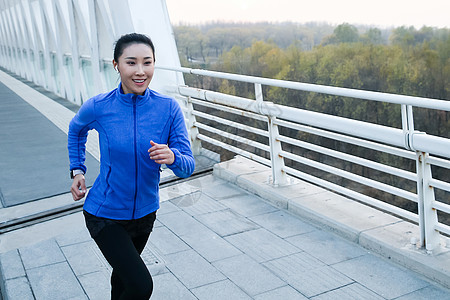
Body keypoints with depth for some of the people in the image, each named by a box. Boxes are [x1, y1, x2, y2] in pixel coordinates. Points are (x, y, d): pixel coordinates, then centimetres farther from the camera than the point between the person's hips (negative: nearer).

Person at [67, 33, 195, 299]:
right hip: (105, 214, -3)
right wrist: (77, 170, 2)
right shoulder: (98, 107, -17)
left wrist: (172, 157, -34)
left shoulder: (168, 108, -15)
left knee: (124, 269, 27)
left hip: (144, 211, 3)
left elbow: (188, 166, -14)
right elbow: (76, 130, 8)